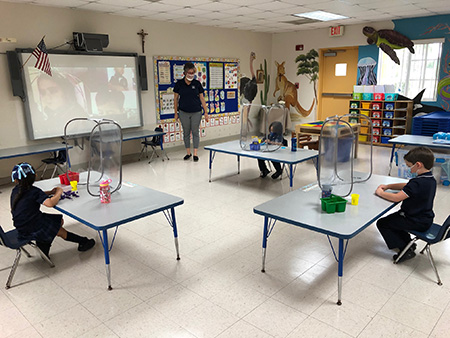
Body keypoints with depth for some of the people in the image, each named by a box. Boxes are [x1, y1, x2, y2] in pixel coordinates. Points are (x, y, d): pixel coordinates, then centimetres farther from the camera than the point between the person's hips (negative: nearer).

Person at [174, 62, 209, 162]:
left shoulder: (197, 84, -1)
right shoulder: (179, 84, -2)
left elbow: (202, 98, 2)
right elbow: (176, 99, 4)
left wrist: (206, 112, -1)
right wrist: (176, 113, 3)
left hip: (196, 112, -1)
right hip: (184, 112, 1)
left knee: (195, 132, 4)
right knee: (186, 133, 8)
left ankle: (195, 153, 10)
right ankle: (188, 153, 20)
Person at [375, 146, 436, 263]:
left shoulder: (417, 183, -31)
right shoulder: (430, 179, 2)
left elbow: (396, 198, -32)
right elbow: (407, 186, 14)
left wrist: (380, 192, -16)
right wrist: (388, 186, 5)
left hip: (416, 222, -10)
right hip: (426, 219, 10)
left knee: (382, 223, -3)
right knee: (393, 219, 28)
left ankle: (405, 249, 1)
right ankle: (408, 243, 28)